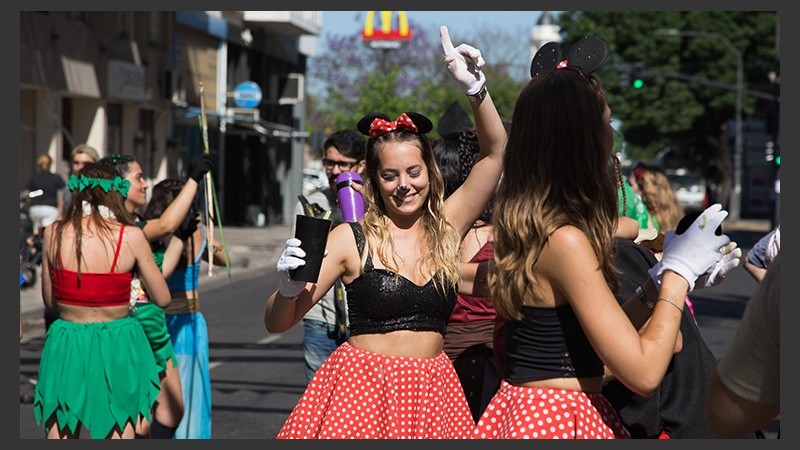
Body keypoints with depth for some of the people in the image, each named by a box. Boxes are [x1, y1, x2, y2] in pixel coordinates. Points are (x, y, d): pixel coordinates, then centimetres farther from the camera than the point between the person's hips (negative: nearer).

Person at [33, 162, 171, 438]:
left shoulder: (54, 233, -3)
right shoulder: (131, 236, -10)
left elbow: (49, 299, 6)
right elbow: (162, 299, -1)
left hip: (67, 347, 2)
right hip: (117, 348, -2)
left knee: (60, 436, 11)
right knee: (118, 435, 8)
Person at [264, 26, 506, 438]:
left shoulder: (446, 228, 5)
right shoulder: (351, 239, -4)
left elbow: (494, 152, 2)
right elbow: (277, 323, -4)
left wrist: (475, 88, -12)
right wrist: (289, 286, -25)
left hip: (432, 393, 3)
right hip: (360, 388, -3)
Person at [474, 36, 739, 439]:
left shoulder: (526, 225, 5)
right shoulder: (565, 239, -21)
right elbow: (643, 373, -20)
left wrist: (658, 283, 11)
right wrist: (678, 273, -11)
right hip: (562, 420, -9)